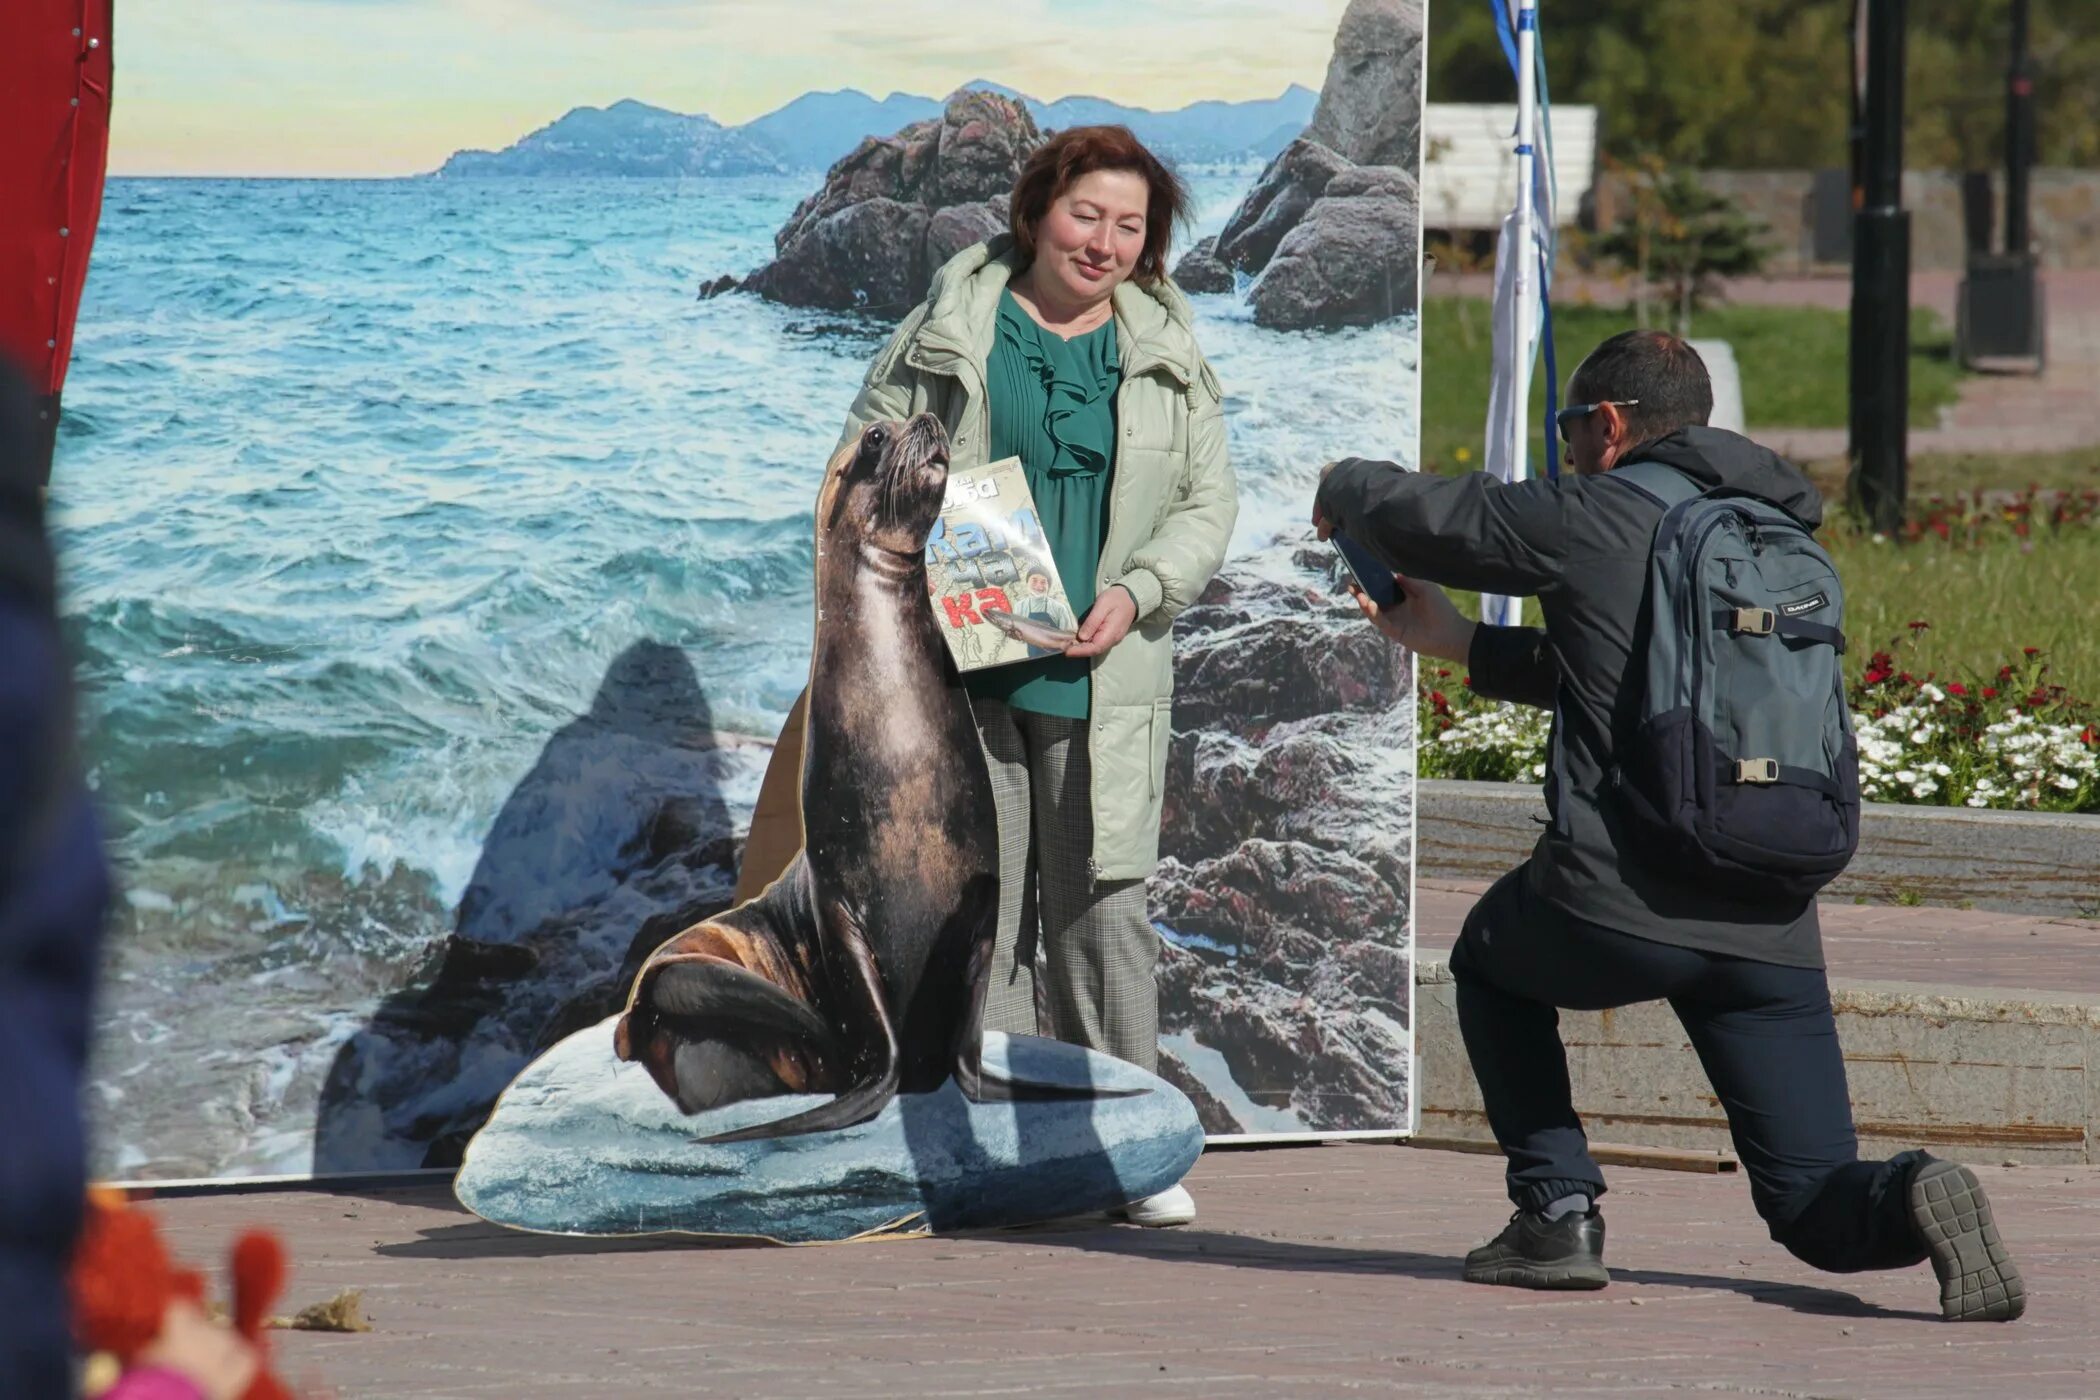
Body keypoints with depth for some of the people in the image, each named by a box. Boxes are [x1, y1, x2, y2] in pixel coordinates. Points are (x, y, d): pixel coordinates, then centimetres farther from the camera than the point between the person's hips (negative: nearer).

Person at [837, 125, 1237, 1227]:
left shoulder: (1167, 352, 10)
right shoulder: (950, 330, 5)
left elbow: (1208, 503, 11)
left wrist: (1134, 593, -6)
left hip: (1097, 675, 1)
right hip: (960, 668, -1)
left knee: (1103, 910, -1)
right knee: (976, 907, 0)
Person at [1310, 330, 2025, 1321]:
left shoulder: (1595, 521, -1)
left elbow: (1415, 514, 7)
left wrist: (1341, 488, 31)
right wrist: (1452, 642, 39)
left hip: (1616, 908, -4)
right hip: (1772, 930, 4)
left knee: (1492, 961, 31)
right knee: (1817, 1208, 9)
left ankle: (1557, 1211, 18)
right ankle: (1915, 1200, -24)